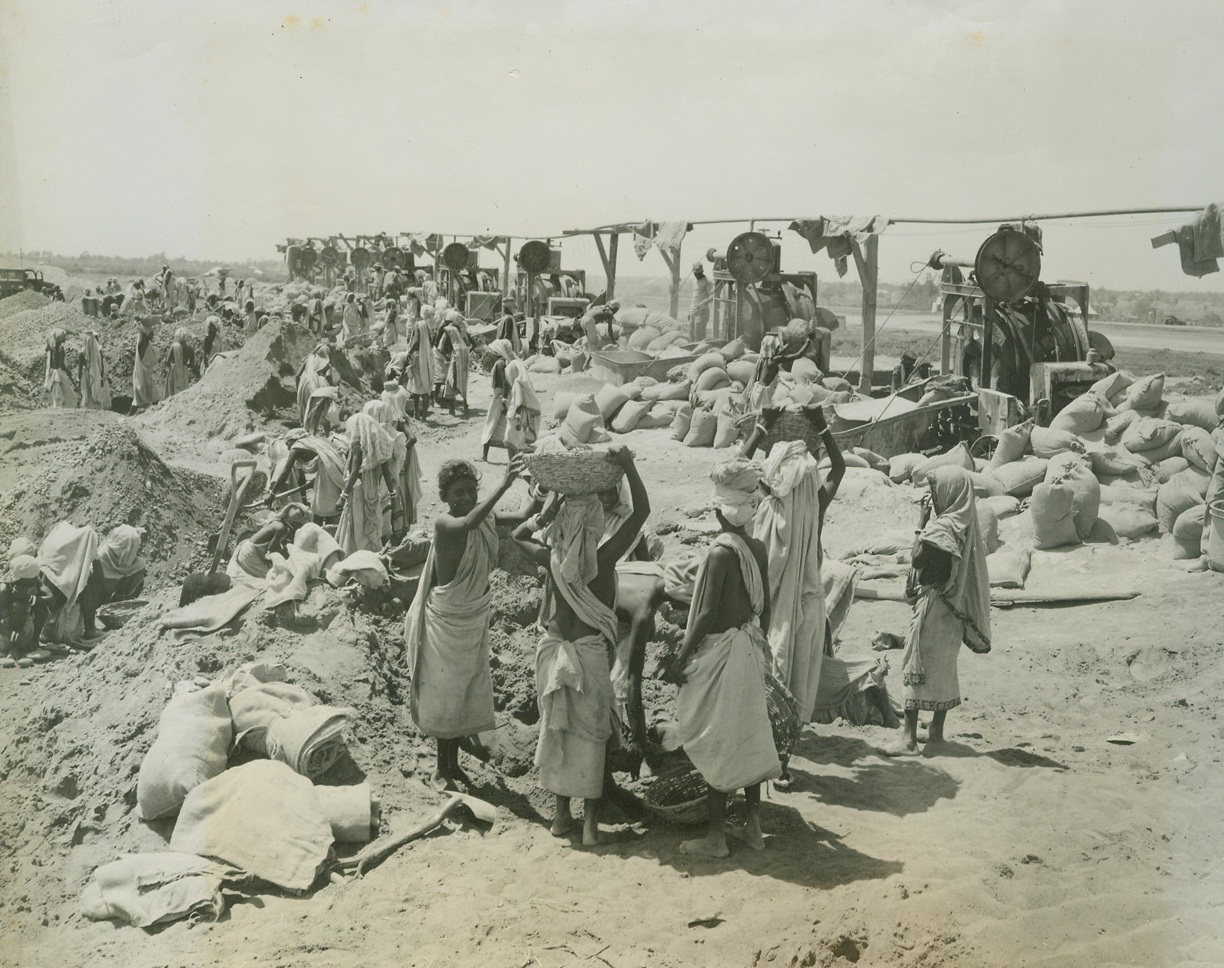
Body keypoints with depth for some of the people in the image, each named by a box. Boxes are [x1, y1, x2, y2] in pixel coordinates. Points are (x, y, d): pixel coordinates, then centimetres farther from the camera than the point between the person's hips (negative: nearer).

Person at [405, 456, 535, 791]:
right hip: (446, 621, -6)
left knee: (467, 691, 15)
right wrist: (503, 485, -51)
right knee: (444, 692, 6)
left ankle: (454, 763, 31)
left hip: (475, 618, 6)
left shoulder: (484, 517, -4)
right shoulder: (444, 523, -23)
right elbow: (467, 524, -45)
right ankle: (441, 768, 22)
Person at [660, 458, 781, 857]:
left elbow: (707, 615, -19)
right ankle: (754, 826, 24)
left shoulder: (720, 553, -19)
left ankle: (716, 836, 11)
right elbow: (764, 608, 9)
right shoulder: (759, 549, 2)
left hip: (720, 653, -7)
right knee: (747, 738, 15)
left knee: (717, 745, 2)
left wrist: (680, 659, -12)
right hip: (749, 652, 7)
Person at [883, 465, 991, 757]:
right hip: (951, 604, 9)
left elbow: (918, 558, -21)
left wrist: (921, 524, -12)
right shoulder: (961, 523, 9)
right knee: (942, 667, 15)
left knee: (916, 665, -6)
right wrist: (927, 523, 5)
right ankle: (936, 731, 23)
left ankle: (909, 737, -6)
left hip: (935, 601, -9)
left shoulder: (944, 527, -19)